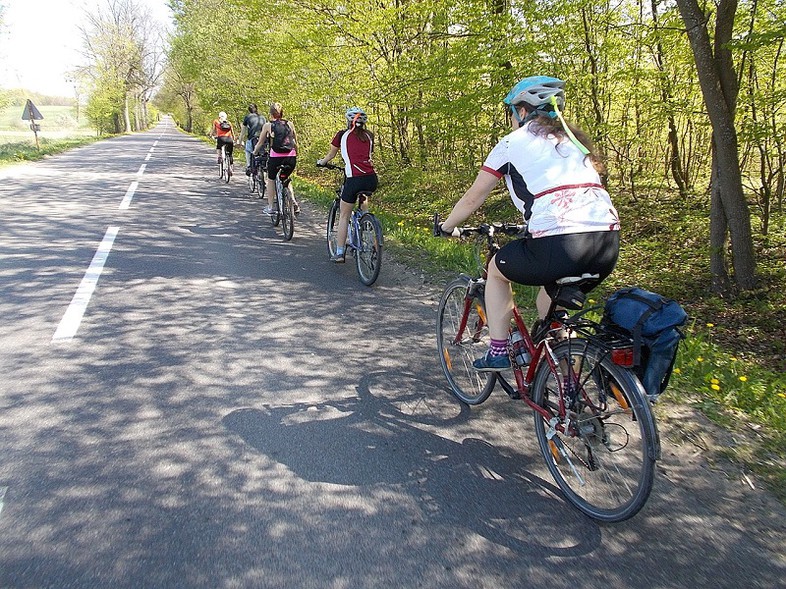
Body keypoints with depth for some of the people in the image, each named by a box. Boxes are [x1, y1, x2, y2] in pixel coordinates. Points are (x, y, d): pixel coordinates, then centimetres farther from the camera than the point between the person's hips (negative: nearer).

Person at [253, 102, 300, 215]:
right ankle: (294, 203, 10)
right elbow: (295, 142, 14)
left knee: (271, 180, 20)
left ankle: (270, 207, 20)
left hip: (275, 157, -3)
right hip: (291, 157, 3)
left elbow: (260, 143, 9)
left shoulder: (268, 125, 2)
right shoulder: (289, 124, 8)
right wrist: (296, 153, 29)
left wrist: (254, 153, 26)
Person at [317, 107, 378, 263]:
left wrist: (321, 162, 44)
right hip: (372, 179, 4)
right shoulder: (369, 136, 17)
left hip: (354, 179, -4)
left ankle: (339, 253, 10)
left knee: (344, 216, 10)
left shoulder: (343, 135, 9)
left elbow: (331, 154, 23)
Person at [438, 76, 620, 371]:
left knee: (497, 269, 24)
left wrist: (447, 227, 35)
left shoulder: (514, 141, 12)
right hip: (608, 247, 6)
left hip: (558, 247, -6)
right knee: (552, 289, 34)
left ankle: (498, 352, 22)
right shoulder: (574, 140, 27)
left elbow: (473, 197, 18)